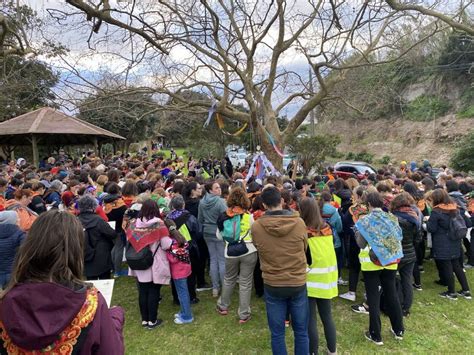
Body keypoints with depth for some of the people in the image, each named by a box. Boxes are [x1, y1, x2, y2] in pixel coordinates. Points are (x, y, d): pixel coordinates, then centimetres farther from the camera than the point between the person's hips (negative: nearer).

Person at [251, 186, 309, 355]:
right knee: (301, 332, 17)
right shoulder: (299, 223, -14)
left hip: (272, 285, -1)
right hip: (298, 283, 1)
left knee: (277, 334, 14)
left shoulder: (256, 227, -16)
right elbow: (304, 249, 4)